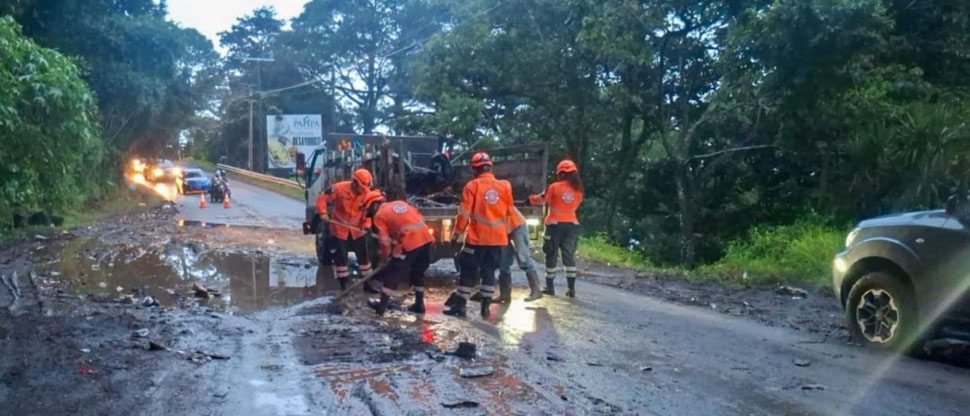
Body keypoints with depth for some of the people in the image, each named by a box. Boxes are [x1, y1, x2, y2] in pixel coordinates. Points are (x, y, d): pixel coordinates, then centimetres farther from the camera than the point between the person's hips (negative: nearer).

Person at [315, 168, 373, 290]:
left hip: (357, 229, 3)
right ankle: (343, 283, 17)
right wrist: (323, 213, -23)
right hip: (339, 228, -3)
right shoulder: (339, 188, -23)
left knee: (363, 254, 7)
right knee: (340, 256, 5)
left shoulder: (367, 193, -13)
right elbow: (322, 197, -16)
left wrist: (366, 224, -13)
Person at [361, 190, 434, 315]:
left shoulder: (379, 215, 6)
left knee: (393, 272, 7)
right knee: (418, 272, 22)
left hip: (409, 242, -7)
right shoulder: (400, 203, 23)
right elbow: (420, 217, 23)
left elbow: (384, 241, 4)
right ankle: (419, 304, 27)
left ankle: (382, 305, 13)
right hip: (426, 237, 7)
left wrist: (384, 257, 20)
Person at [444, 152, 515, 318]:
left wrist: (457, 233, 2)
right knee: (489, 271, 13)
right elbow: (509, 212, 13)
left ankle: (460, 306, 7)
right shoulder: (505, 186, 3)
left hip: (477, 237, -3)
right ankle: (485, 307, 13)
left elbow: (464, 213, -7)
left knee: (468, 271, 5)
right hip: (498, 238, 3)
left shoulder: (472, 186, -7)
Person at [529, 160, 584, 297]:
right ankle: (571, 288, 1)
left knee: (551, 255, 7)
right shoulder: (578, 189, 2)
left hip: (555, 224, -3)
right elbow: (577, 204, 12)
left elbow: (541, 200, -1)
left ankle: (550, 287, 11)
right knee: (569, 255, 6)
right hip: (572, 224, 3)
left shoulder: (555, 187, -9)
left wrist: (531, 198, 18)